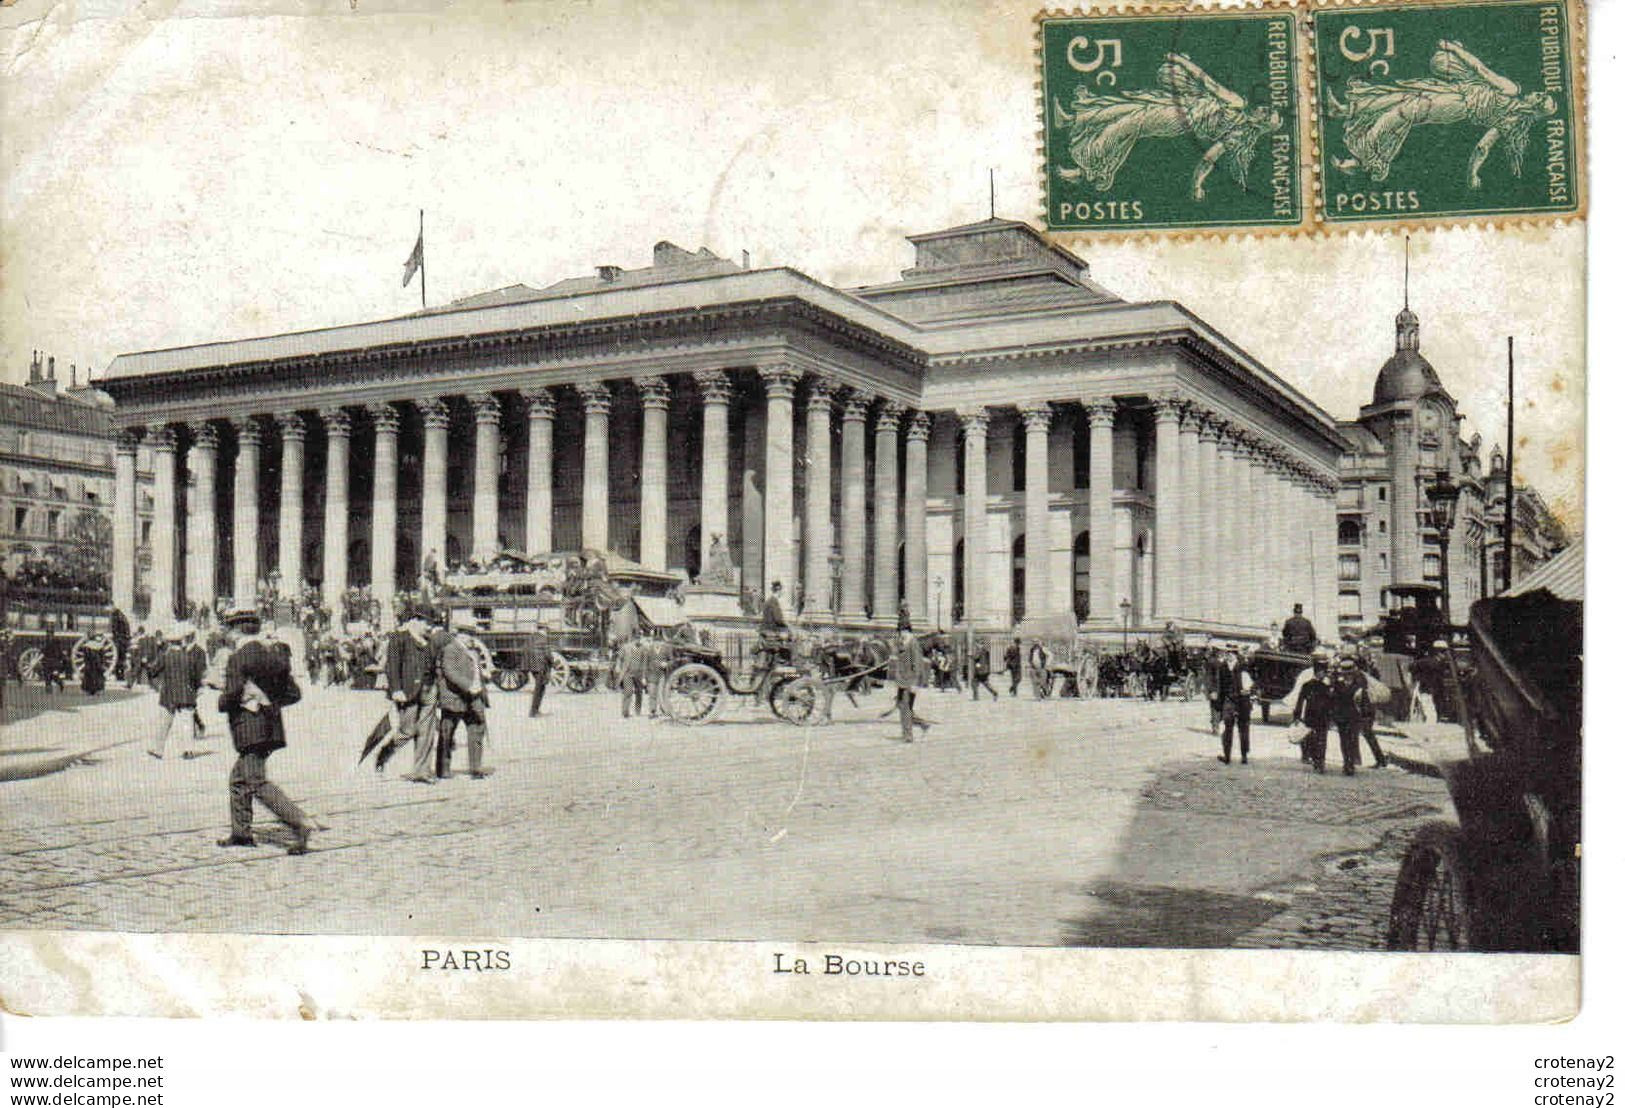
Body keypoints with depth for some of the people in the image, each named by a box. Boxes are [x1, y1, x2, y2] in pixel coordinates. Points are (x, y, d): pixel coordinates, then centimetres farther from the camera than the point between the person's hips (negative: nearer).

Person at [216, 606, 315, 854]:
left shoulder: (239, 657, -11)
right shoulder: (273, 654, 12)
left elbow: (232, 694, -20)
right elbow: (293, 693, 12)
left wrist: (222, 703, 2)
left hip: (250, 729, -9)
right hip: (272, 727, 9)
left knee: (257, 784, -10)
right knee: (239, 778, 20)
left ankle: (300, 823, -22)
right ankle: (242, 832, 24)